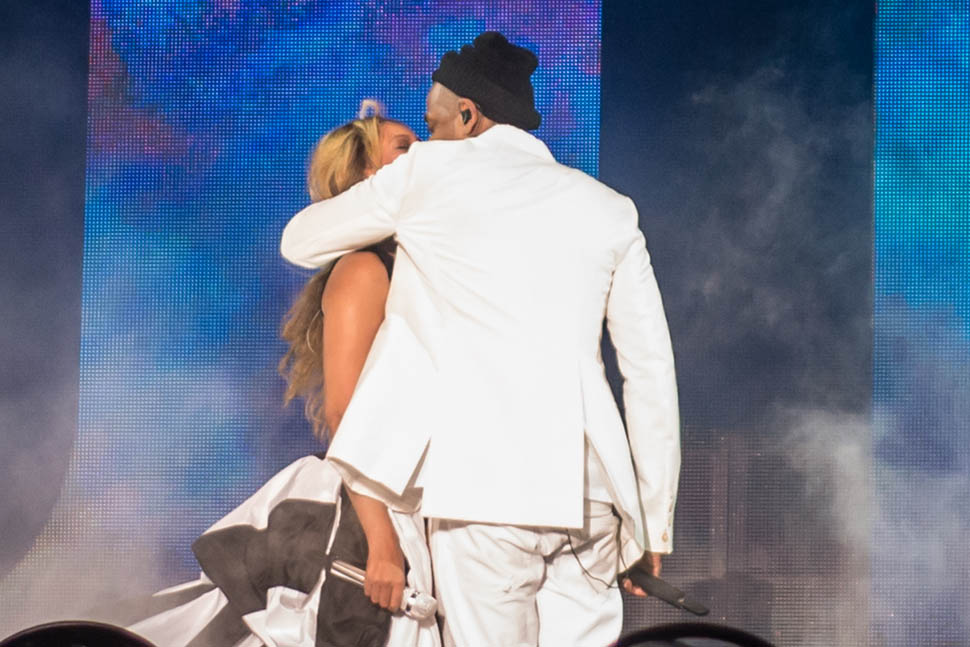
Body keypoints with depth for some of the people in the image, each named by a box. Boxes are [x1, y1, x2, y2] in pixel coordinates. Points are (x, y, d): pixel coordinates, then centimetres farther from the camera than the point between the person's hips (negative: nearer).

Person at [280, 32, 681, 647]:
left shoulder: (430, 170, 8)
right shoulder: (607, 208, 16)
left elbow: (299, 242, 21)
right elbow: (653, 371, 13)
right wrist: (654, 525, 18)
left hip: (489, 487, -4)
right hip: (589, 489, 4)